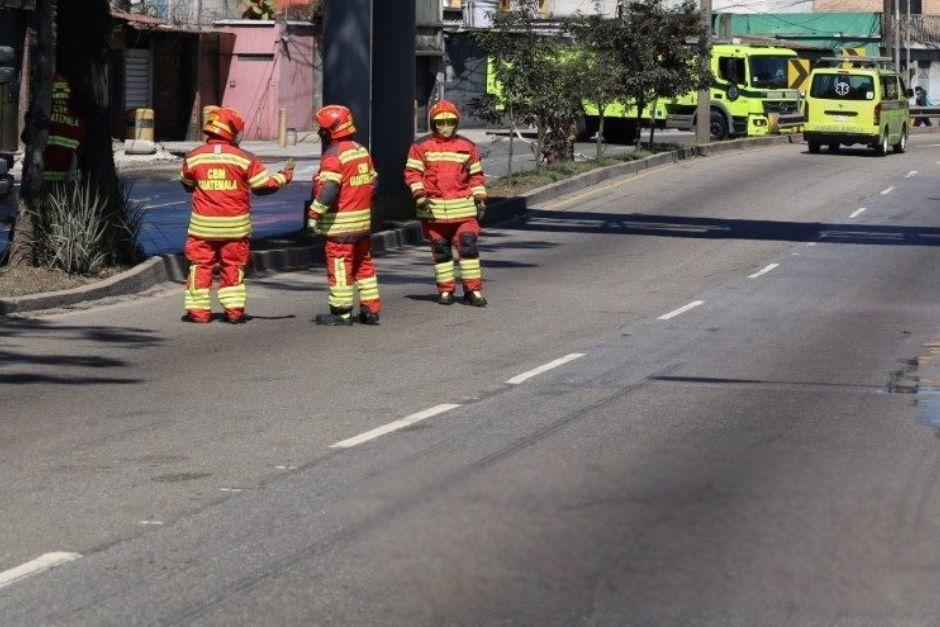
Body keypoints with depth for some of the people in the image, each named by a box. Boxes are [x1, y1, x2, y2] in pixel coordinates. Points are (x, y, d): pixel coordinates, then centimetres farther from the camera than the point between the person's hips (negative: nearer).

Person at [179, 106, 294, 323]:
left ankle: (199, 310, 6)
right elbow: (264, 186, 0)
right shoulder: (244, 159, -7)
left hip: (203, 225, 0)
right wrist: (285, 176, 17)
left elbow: (187, 185, 13)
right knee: (233, 266, 11)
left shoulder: (193, 158, -3)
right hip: (235, 225, 0)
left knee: (201, 265, 8)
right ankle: (234, 309, 10)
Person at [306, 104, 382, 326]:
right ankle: (371, 309, 18)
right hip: (363, 220, 8)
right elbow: (372, 181, 17)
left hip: (341, 223, -8)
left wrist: (313, 216, -21)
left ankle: (341, 313, 3)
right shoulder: (362, 151, 11)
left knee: (339, 267, -1)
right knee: (363, 264, 16)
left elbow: (328, 190, -24)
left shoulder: (333, 156, -16)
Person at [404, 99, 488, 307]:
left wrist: (480, 199, 9)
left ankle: (473, 290, -1)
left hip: (463, 207, 1)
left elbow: (476, 175, 17)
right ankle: (445, 290, 15)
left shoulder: (467, 147, 11)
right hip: (433, 208, -1)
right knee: (440, 250, 6)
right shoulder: (421, 146, 4)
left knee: (469, 246, -7)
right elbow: (412, 172, 1)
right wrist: (419, 195, -12)